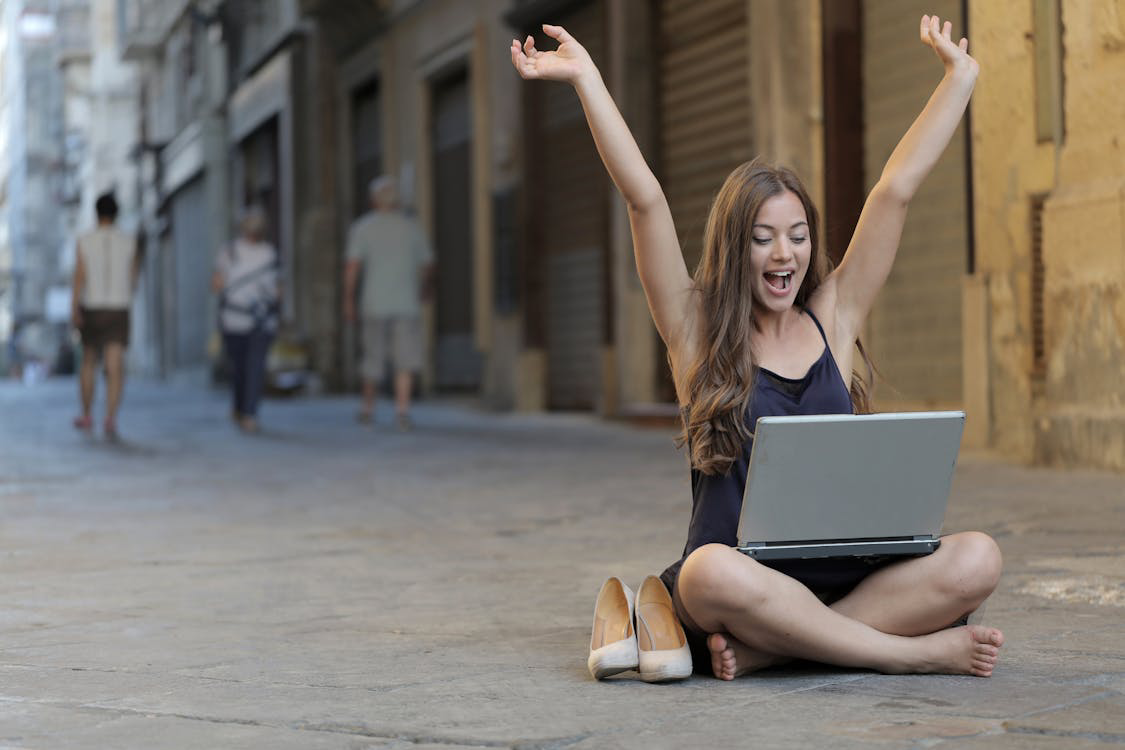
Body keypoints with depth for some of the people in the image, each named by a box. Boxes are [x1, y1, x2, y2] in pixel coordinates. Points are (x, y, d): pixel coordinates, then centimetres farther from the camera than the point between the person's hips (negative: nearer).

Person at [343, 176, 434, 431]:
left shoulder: (363, 226, 2)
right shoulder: (412, 226, 7)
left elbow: (352, 266, -7)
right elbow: (427, 264, 14)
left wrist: (348, 300, -3)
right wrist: (425, 288, 32)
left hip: (375, 304, 0)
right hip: (407, 303, 0)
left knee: (373, 356, 11)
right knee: (406, 359, -3)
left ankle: (368, 408, 23)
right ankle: (402, 408, -15)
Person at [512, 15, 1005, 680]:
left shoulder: (833, 318, 13)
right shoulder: (698, 330, 6)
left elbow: (896, 189, 12)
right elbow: (646, 201, -1)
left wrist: (960, 77, 15)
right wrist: (586, 79, -4)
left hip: (843, 579, 3)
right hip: (744, 576, -3)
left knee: (977, 561, -23)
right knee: (713, 573, -39)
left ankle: (764, 651, -24)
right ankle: (914, 653, -24)